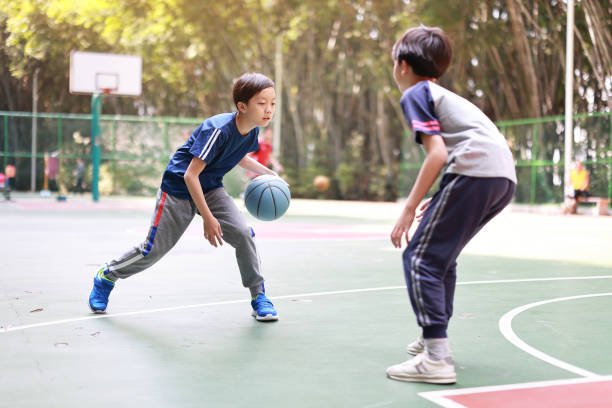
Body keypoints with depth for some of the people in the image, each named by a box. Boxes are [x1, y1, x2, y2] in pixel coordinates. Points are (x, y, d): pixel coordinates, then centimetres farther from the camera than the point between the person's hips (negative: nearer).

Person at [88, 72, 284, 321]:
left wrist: (267, 173, 6)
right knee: (154, 250, 2)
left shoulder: (252, 130, -8)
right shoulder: (218, 129, -32)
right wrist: (208, 218, -28)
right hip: (178, 189, -6)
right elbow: (190, 175, -30)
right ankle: (106, 277, 28)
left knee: (242, 233, -16)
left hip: (211, 189, 6)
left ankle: (258, 297, -2)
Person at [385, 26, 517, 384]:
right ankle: (435, 337, 29)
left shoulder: (415, 94, 5)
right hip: (505, 177, 9)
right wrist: (440, 202, 30)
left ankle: (437, 358, -15)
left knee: (420, 258, -6)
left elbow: (437, 153, -10)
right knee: (442, 254, 23)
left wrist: (409, 209, -9)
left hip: (473, 172, -9)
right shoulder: (445, 95, 31)